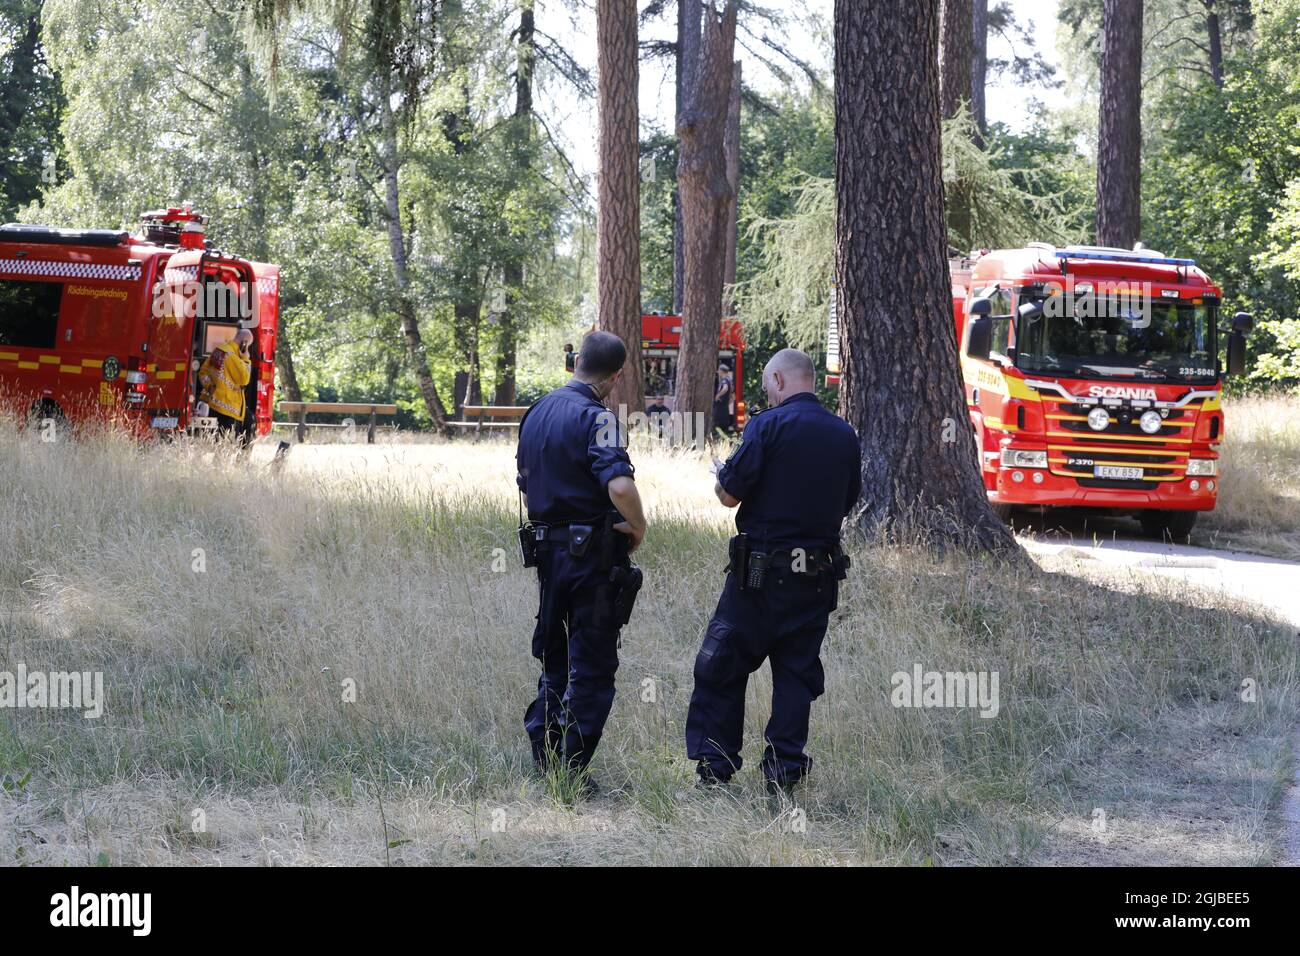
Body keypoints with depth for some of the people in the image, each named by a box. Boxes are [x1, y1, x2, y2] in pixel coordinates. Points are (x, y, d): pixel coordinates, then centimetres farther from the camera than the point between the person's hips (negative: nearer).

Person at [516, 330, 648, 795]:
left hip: (546, 547, 7)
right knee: (592, 668, 0)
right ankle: (570, 769, -1)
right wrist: (638, 528, -13)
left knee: (554, 657, 19)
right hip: (592, 551, -7)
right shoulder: (594, 417, -16)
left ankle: (543, 754, 20)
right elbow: (620, 485, -29)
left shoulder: (537, 412, 10)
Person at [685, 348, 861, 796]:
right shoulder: (845, 435, 7)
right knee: (797, 674, 10)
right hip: (818, 574, 5)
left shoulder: (768, 426, -11)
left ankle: (714, 767, 6)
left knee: (722, 667, 6)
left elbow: (730, 495, -10)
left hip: (761, 572, -5)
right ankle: (784, 770, 8)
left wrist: (721, 476, 12)